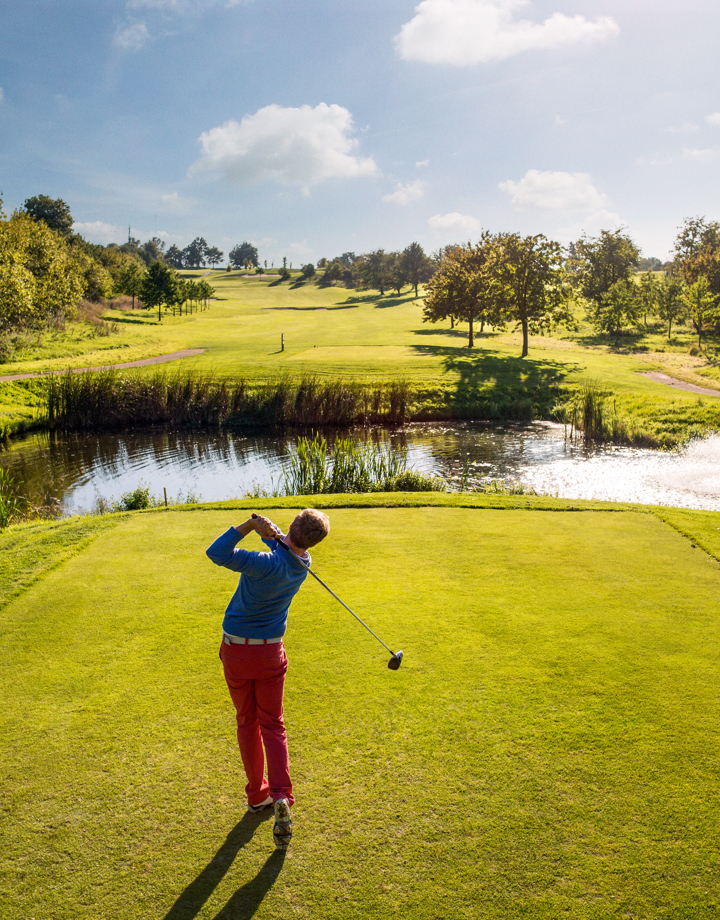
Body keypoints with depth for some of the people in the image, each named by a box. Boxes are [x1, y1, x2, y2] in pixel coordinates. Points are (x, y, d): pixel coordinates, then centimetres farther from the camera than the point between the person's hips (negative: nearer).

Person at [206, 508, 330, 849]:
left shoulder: (269, 564, -26)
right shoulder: (301, 565, -7)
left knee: (247, 723, 15)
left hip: (236, 650, -3)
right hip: (270, 651, 3)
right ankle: (281, 797, -7)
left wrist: (249, 524, -27)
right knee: (273, 725, 10)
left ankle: (257, 794, 25)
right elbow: (288, 547, 14)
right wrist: (271, 532, -5)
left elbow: (217, 553, -33)